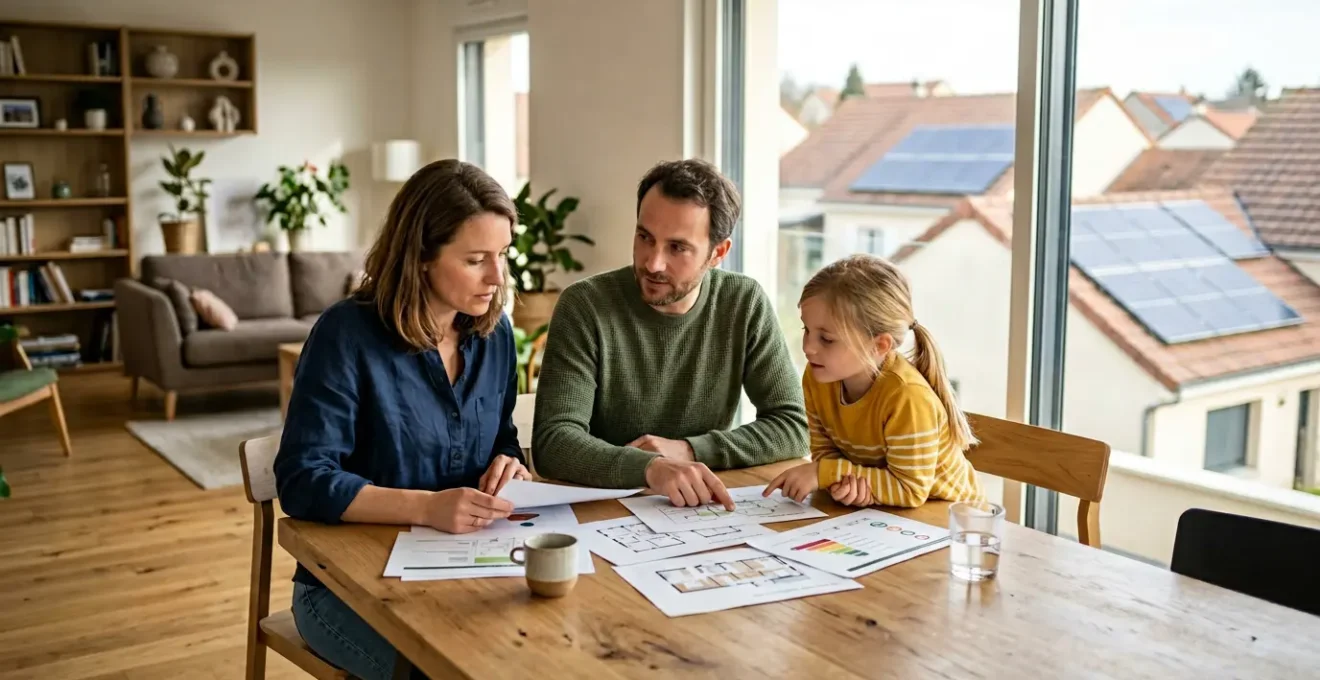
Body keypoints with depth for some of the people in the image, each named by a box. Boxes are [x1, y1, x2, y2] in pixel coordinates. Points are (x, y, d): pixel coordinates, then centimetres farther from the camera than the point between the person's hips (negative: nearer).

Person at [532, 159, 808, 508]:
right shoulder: (584, 306, -12)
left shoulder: (746, 305, -4)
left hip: (700, 512, 2)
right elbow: (553, 441, -20)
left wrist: (689, 450, -17)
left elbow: (793, 426, -4)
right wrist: (649, 467, -36)